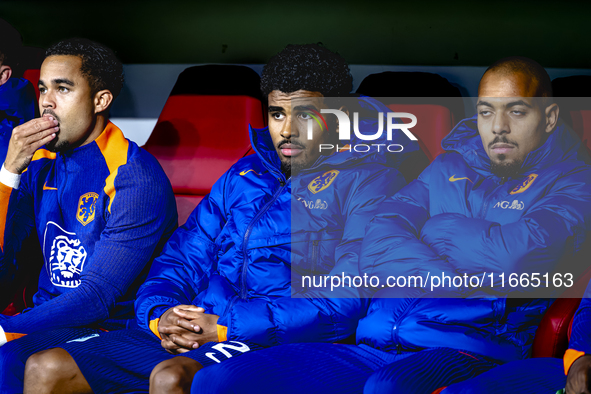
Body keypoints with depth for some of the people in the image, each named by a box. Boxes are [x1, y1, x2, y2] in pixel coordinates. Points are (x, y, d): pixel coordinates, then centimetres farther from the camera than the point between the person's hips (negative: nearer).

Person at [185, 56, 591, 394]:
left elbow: (520, 258, -13)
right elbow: (377, 246, 8)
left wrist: (435, 228, 4)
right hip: (376, 346, 5)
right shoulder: (448, 167, 23)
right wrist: (459, 281, -8)